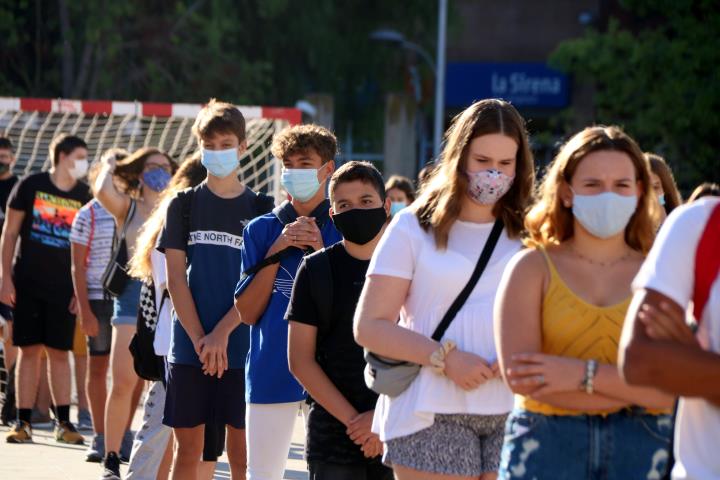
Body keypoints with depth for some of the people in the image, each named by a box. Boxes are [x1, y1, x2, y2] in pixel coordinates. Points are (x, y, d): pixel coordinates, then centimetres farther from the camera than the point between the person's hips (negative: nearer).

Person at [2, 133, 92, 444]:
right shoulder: (31, 186, -1)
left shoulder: (84, 196, 5)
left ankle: (63, 422, 6)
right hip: (28, 283, -1)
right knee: (29, 351, 1)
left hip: (64, 287, 1)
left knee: (59, 352, 2)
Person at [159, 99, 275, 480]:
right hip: (189, 347, 1)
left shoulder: (260, 209, 5)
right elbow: (175, 278, 1)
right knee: (188, 449, 3)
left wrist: (221, 334, -13)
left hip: (242, 347, -1)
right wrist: (200, 340, -9)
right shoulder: (184, 205, 7)